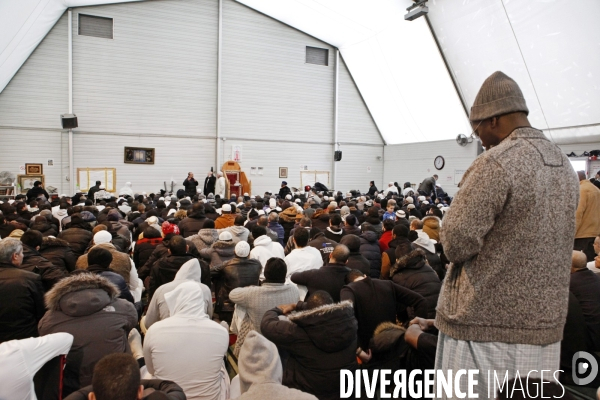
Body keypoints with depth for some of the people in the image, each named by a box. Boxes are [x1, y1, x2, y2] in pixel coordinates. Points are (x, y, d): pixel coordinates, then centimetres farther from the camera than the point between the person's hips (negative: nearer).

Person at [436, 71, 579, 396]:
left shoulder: (495, 163, -18)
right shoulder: (564, 165, 10)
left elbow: (457, 240, -22)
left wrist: (457, 253, -1)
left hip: (485, 322, -8)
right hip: (544, 322, 8)